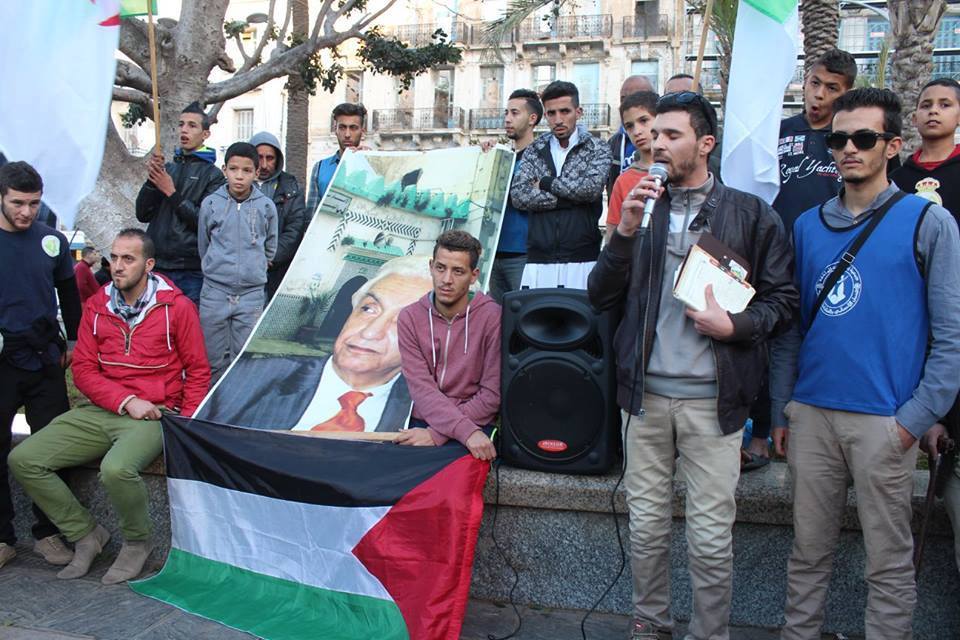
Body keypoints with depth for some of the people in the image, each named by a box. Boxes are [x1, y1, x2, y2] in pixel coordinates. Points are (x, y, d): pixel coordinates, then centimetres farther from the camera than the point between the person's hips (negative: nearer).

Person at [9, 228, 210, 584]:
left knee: (116, 469, -34)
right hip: (102, 411, 5)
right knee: (23, 460, -8)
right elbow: (83, 368, 5)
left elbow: (197, 372, -1)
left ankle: (137, 542, -2)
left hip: (154, 414, -5)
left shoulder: (176, 307, -4)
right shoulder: (97, 307, 8)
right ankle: (86, 535, 8)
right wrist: (126, 401, -12)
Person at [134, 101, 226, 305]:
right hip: (157, 265, 5)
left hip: (191, 272, -5)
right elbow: (142, 214, 9)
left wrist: (172, 193, -11)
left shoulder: (213, 175, -1)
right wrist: (151, 180, -4)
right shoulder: (168, 168, 14)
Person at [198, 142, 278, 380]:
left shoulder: (266, 206, 0)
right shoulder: (210, 204, 0)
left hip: (252, 292, 0)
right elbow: (203, 245, 13)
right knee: (214, 360, 6)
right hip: (214, 291, 0)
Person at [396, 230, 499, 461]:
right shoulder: (410, 318, 0)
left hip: (477, 428, -2)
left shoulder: (492, 317, -8)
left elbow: (492, 394, -9)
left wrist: (437, 434, -16)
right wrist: (466, 431, -25)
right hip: (423, 422, 2)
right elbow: (422, 388, -9)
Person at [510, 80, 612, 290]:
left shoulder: (597, 149, 7)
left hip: (582, 261, -2)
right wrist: (572, 197, -5)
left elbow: (593, 187, -12)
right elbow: (518, 195, -1)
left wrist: (546, 183, -3)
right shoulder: (534, 150, 14)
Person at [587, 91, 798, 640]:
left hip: (713, 398, -3)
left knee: (711, 535, 3)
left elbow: (783, 299, 3)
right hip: (646, 391, 3)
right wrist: (625, 232, -9)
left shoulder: (751, 215, 1)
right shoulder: (641, 207, 10)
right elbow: (600, 296, 4)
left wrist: (736, 325, -15)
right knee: (646, 523, 13)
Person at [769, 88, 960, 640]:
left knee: (890, 561, 8)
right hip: (811, 415, 4)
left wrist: (915, 419, -11)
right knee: (809, 550, 14)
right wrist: (781, 409, 8)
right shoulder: (808, 225, 10)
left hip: (885, 421, -3)